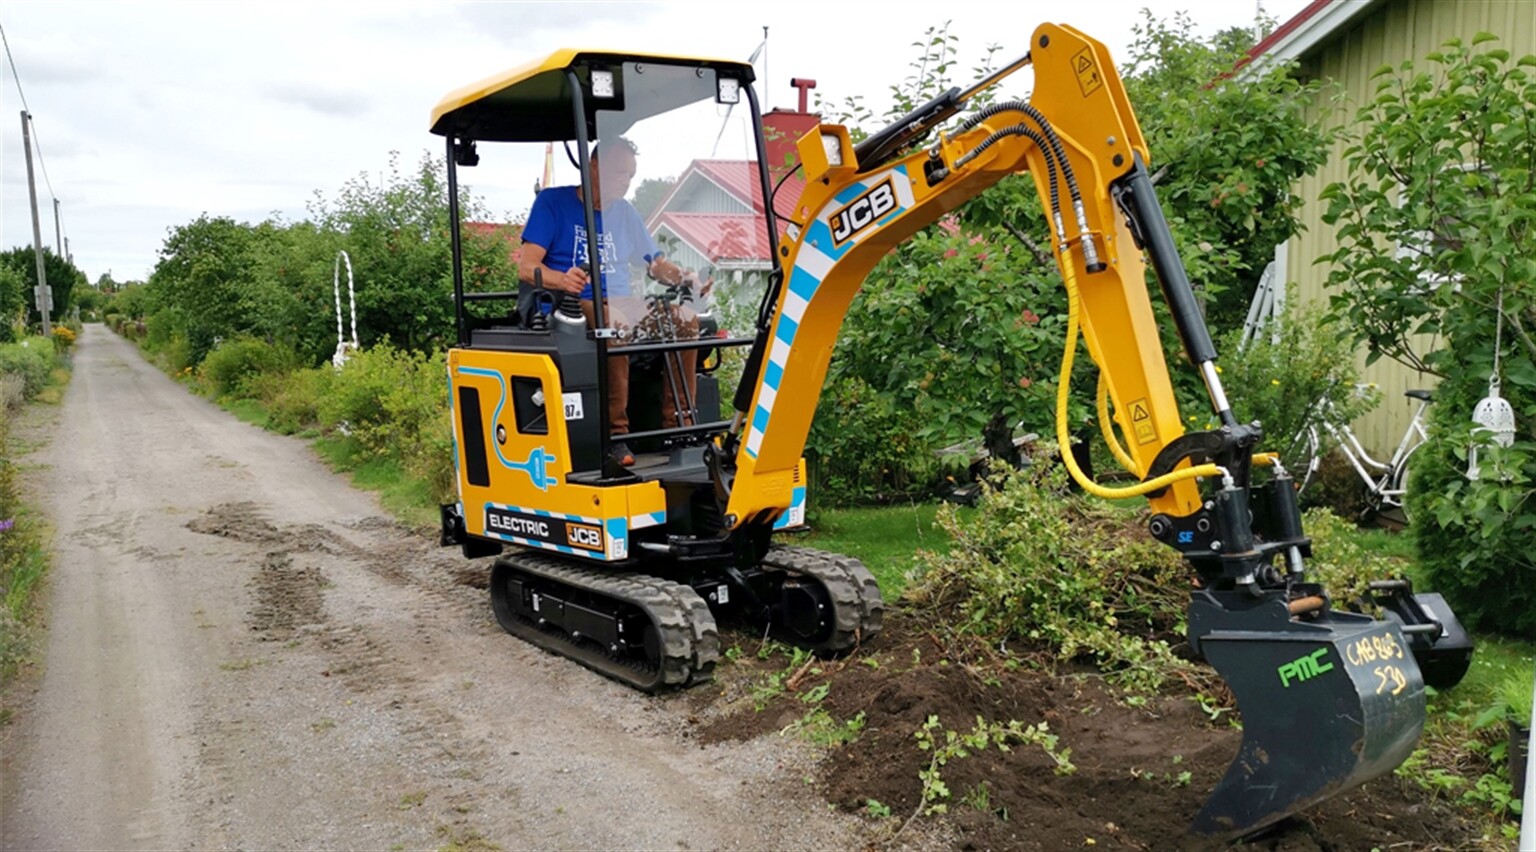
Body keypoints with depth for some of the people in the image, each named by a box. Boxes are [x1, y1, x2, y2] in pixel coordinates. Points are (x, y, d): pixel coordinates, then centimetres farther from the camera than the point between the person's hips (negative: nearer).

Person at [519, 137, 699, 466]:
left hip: (624, 303, 6)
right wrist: (563, 279, -31)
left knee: (685, 320, -21)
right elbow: (527, 267, -8)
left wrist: (684, 279, -4)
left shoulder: (624, 212, 18)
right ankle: (616, 433, -33)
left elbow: (655, 263, 20)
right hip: (574, 307, -6)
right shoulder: (553, 202, 2)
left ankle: (679, 424, -19)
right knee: (615, 325, -39)